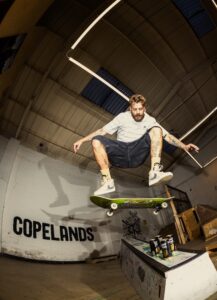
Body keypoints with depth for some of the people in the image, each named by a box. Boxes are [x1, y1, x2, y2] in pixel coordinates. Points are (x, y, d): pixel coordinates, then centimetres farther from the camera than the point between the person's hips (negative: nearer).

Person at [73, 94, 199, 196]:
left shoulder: (150, 120, 12)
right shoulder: (122, 117, 9)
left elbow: (167, 136, 8)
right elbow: (102, 131, 4)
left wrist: (184, 146, -6)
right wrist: (82, 140, -3)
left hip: (137, 156, 0)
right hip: (120, 154, 0)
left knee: (156, 130, -19)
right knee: (97, 141, -23)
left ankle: (154, 173, -34)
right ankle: (108, 181, -27)